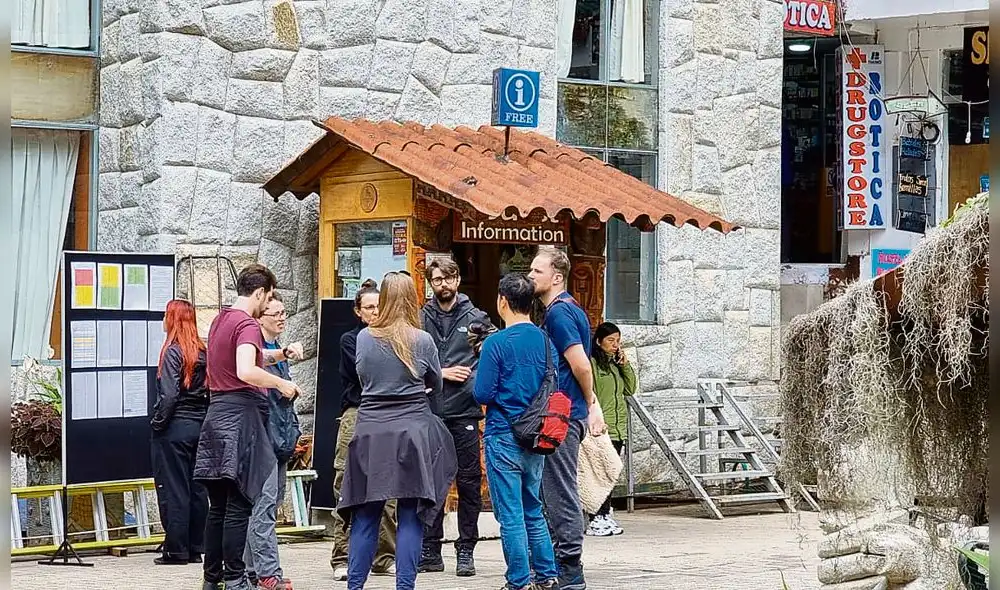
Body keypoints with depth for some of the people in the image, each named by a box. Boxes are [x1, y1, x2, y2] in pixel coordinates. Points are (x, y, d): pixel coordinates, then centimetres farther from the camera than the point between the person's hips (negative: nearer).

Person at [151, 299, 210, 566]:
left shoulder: (172, 352, -12)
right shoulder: (203, 352, 6)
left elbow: (169, 395, -18)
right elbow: (209, 391, 8)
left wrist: (157, 423, -8)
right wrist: (202, 419, 13)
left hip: (175, 428, -7)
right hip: (199, 427, 7)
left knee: (173, 490, -1)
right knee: (196, 488, 10)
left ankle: (176, 550, 1)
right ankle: (196, 548, 15)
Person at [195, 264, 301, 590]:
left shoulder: (220, 320, 17)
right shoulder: (248, 325, -12)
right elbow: (246, 371, -28)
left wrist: (280, 354, 30)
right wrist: (281, 383, -15)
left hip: (217, 414, 9)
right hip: (241, 416, -9)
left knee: (218, 506, 12)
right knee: (239, 505, -6)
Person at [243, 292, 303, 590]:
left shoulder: (280, 353, 20)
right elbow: (256, 360, -33)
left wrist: (295, 433, 25)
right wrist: (284, 352, -50)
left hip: (280, 440, 10)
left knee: (270, 505, 11)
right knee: (264, 504, -14)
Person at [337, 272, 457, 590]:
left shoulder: (364, 338, 0)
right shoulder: (423, 341, -4)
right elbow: (436, 387, 10)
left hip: (370, 433, 2)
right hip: (413, 432, -2)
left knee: (365, 516, 8)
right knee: (410, 516, 1)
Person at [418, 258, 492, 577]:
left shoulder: (476, 318, 6)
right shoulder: (421, 319, 7)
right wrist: (441, 372, -8)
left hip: (465, 411, -1)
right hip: (430, 412, 1)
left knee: (469, 483, 1)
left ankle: (466, 551, 8)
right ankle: (430, 551, 13)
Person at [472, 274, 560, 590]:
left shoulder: (496, 343, -13)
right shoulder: (545, 340, 3)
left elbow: (483, 394, -13)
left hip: (503, 437, -6)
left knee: (511, 515, 0)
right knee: (533, 511, 17)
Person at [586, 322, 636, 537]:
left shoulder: (615, 363, 16)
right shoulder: (591, 363, -8)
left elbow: (630, 389, 15)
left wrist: (625, 365, 4)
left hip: (618, 428, 8)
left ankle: (605, 516, 13)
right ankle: (596, 520, -8)